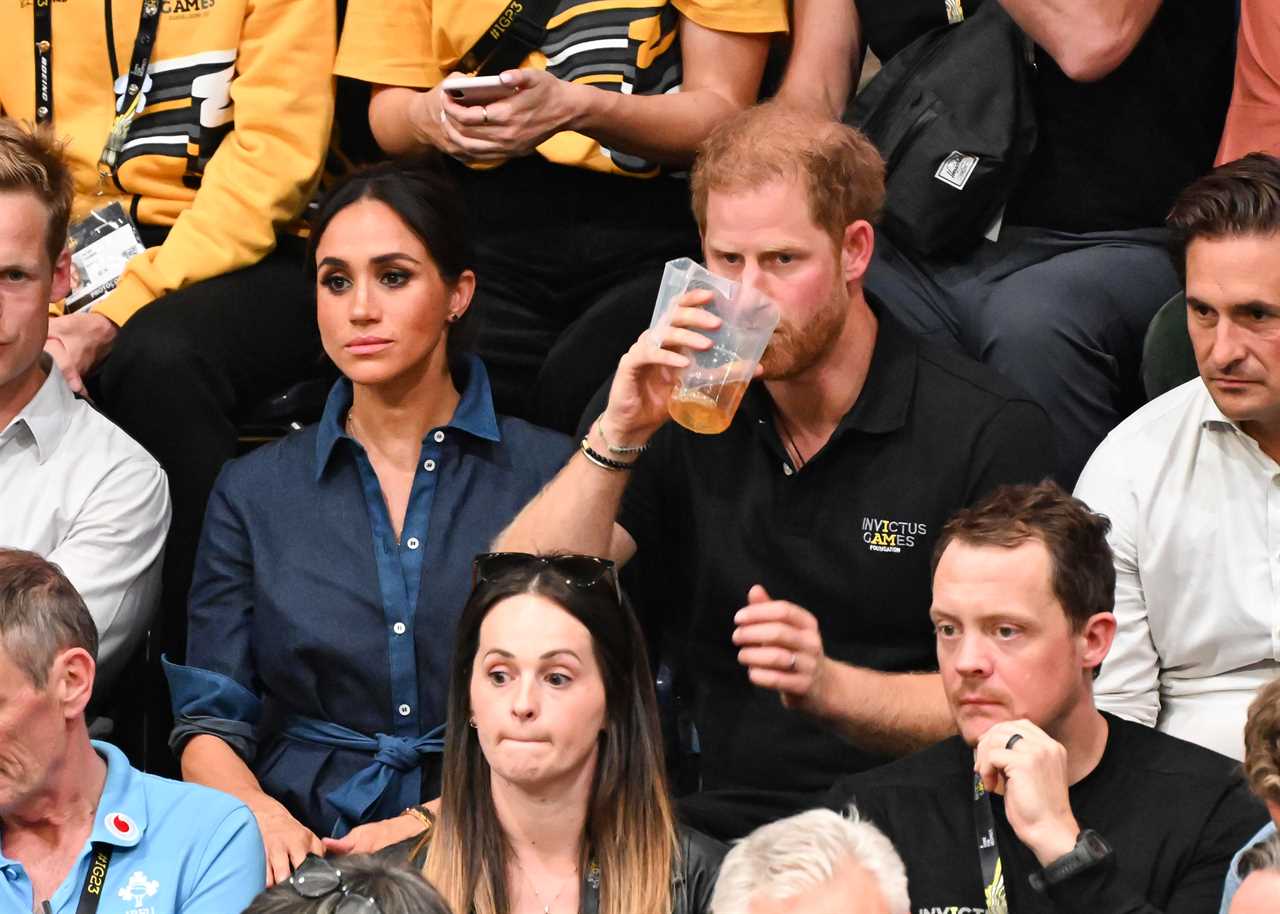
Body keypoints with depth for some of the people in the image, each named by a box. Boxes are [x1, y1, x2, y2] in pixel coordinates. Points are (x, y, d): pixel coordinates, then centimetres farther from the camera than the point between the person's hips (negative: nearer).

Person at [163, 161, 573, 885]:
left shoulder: (548, 473, 6)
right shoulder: (256, 492, 14)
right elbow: (208, 724, 10)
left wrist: (427, 825, -15)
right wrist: (263, 817, -12)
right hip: (304, 849, 2)